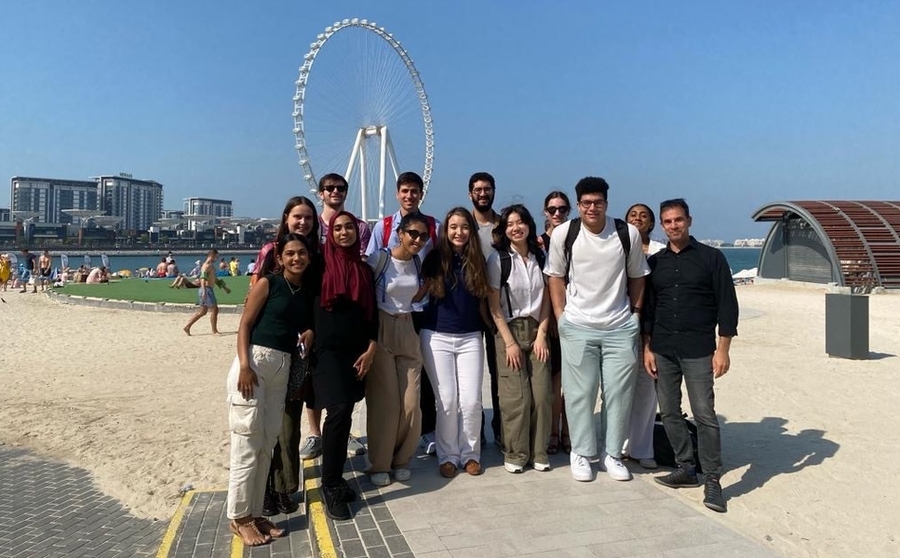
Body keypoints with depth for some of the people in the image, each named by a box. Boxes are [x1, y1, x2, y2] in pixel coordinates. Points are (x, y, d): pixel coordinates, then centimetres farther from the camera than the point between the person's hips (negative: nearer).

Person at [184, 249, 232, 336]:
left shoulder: (211, 266, 17)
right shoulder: (206, 265, -14)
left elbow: (214, 279, 30)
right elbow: (203, 278, -26)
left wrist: (224, 287, 34)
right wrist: (204, 291, -37)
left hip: (209, 290, 10)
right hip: (207, 290, -10)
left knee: (202, 311, 13)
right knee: (214, 309, -3)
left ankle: (187, 326, 16)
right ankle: (214, 331, 4)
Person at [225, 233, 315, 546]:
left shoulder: (307, 292, 11)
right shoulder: (268, 283, -4)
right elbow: (245, 324, -7)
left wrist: (310, 333, -3)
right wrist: (245, 365, -18)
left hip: (283, 367, 6)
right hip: (254, 360, -6)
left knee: (267, 443, 11)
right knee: (247, 442, -3)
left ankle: (254, 513, 21)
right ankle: (238, 517, 9)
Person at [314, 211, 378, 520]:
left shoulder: (365, 269, 11)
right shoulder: (321, 265, 0)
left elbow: (372, 312, 10)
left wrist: (371, 349, 2)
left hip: (355, 351, 4)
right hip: (327, 350, -4)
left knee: (345, 414, 7)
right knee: (338, 411, -16)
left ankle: (336, 478, 19)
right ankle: (330, 485, -5)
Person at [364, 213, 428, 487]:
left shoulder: (418, 262, 7)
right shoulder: (379, 258, -11)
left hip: (407, 332, 5)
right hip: (380, 332, -5)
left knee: (411, 402, 2)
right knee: (385, 401, -3)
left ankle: (401, 459, 22)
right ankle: (379, 464, 14)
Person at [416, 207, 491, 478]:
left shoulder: (477, 260, 6)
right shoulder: (435, 258, 0)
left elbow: (482, 300, 13)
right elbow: (418, 294, 4)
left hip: (470, 338, 2)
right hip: (437, 337, -1)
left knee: (471, 400, -2)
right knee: (446, 400, -1)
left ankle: (470, 453, 17)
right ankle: (448, 455, 16)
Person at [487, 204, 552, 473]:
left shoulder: (540, 257, 7)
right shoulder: (498, 258, -4)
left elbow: (546, 299, 9)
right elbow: (494, 305, -5)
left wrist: (541, 334, -1)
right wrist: (509, 342, -9)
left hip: (536, 331, 3)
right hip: (509, 330, -3)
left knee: (542, 394, -1)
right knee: (516, 397, -5)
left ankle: (538, 453, 14)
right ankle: (515, 454, 11)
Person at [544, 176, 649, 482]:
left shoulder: (628, 233, -2)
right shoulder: (563, 234, -5)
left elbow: (636, 277, 8)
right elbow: (555, 277, 4)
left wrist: (635, 313, 4)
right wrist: (561, 317, -1)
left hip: (621, 327, 1)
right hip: (577, 326, -1)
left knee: (619, 391, 6)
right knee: (580, 392, 4)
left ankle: (611, 453, 21)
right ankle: (580, 453, 19)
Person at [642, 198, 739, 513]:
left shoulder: (711, 258, 0)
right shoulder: (655, 262, 10)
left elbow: (727, 305, -1)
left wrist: (723, 349, -7)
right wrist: (647, 348, 7)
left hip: (699, 350, -4)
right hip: (662, 350, 4)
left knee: (704, 414, -6)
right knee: (669, 412, 8)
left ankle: (712, 481, 3)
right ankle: (685, 469, 22)